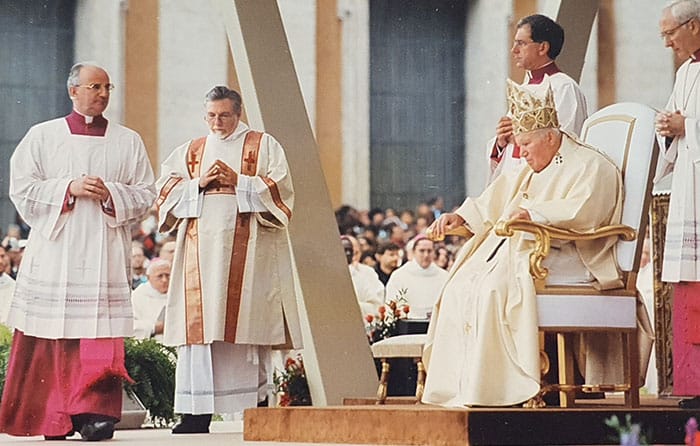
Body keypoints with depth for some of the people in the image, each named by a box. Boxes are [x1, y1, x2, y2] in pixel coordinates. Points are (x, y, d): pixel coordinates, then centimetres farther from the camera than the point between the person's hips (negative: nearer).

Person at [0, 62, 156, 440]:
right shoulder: (42, 136, 10)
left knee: (101, 335, -8)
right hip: (54, 250, 0)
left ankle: (96, 412, -10)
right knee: (51, 334, -3)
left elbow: (145, 195, 8)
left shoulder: (128, 141, 12)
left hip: (105, 251, 0)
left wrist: (110, 194, -10)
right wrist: (69, 188, -10)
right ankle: (52, 418, 4)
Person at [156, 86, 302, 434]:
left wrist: (238, 182, -11)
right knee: (198, 324, -4)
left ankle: (257, 405, 1)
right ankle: (198, 412, -5)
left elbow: (279, 189, -2)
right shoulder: (189, 151, 19)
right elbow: (167, 191, 9)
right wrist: (199, 183, -6)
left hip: (248, 250, -3)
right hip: (202, 248, 3)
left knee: (248, 324, -6)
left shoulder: (263, 146, 9)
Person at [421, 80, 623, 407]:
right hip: (516, 251, 10)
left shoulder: (591, 167, -3)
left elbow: (582, 210, -21)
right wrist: (461, 217, 13)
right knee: (459, 288, -11)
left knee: (494, 288, -32)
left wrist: (535, 213, -32)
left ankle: (491, 388, -32)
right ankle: (460, 387, -17)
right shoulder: (531, 171, 27)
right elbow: (497, 201, 30)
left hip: (561, 257, -10)